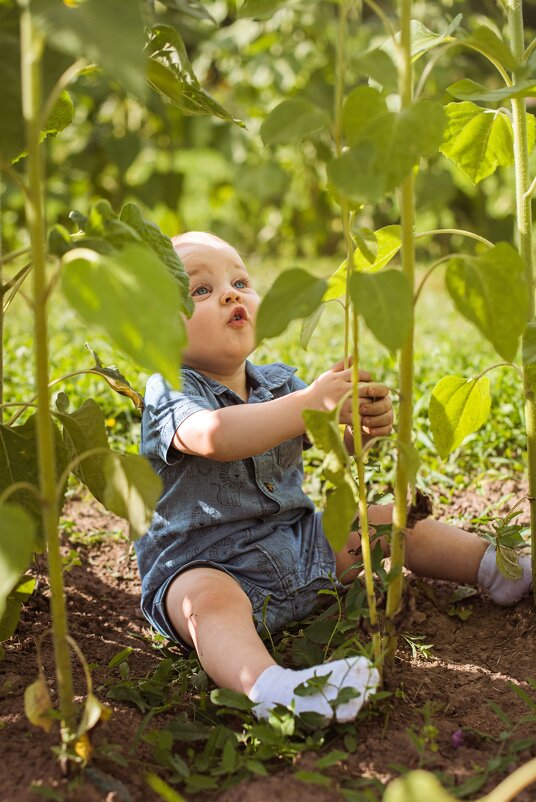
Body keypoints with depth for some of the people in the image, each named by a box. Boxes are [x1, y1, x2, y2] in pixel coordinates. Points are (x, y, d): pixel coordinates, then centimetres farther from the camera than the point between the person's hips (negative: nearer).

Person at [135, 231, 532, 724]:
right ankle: (268, 687, -64)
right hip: (206, 564, -7)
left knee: (387, 520, 8)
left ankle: (490, 564, 22)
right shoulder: (169, 392, -14)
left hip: (297, 545, 7)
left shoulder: (277, 382, 8)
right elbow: (214, 436, -36)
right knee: (209, 598, -39)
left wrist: (369, 422, -22)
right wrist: (312, 402, -43)